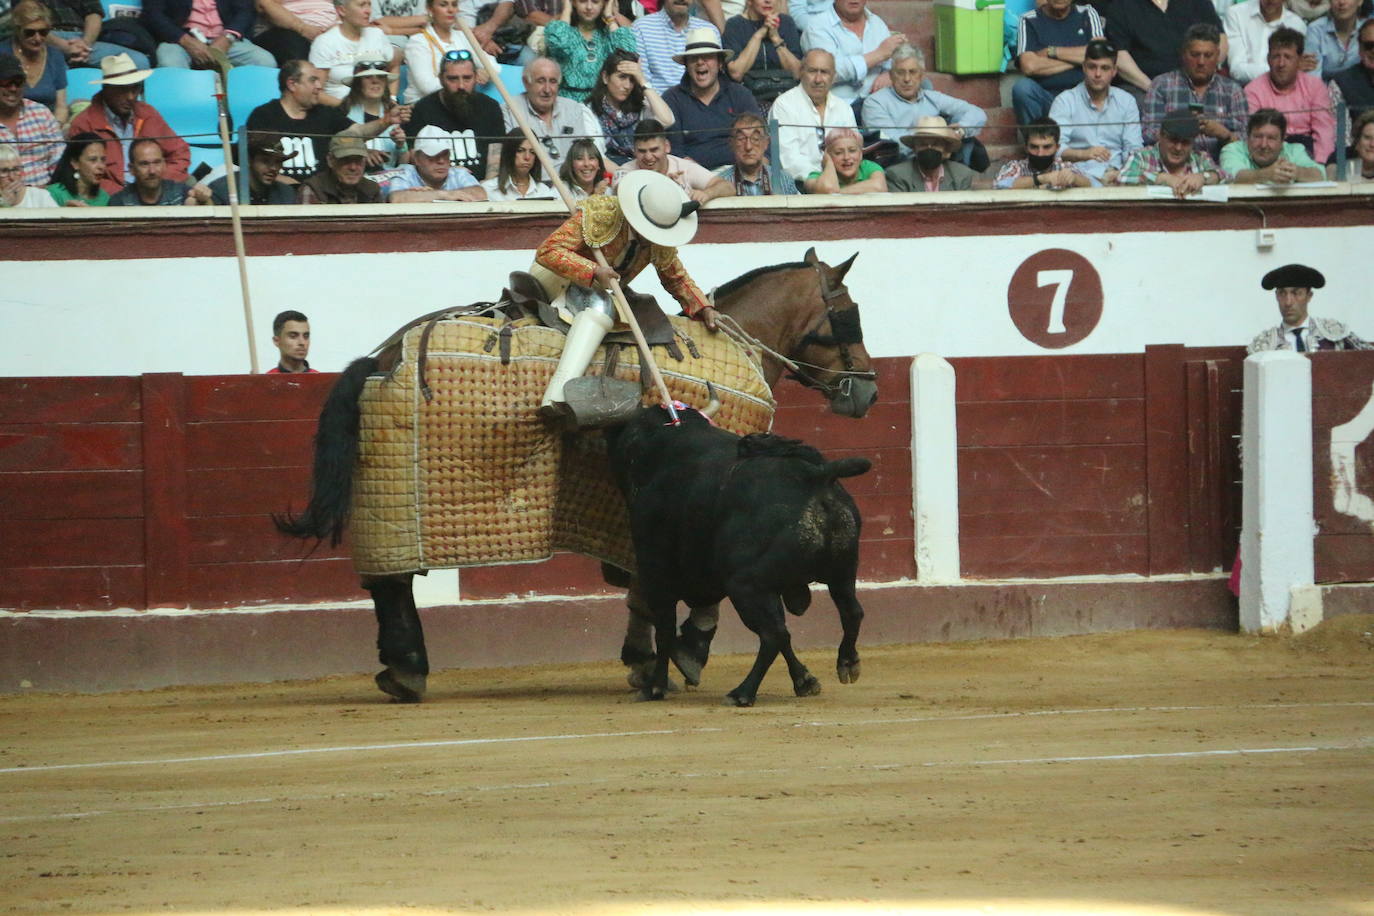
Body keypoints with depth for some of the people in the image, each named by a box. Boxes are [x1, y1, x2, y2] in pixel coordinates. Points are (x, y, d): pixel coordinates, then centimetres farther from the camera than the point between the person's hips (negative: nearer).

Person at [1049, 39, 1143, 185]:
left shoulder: (1126, 101, 16)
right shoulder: (1065, 100, 6)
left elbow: (1134, 148, 8)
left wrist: (1121, 172, -13)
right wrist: (1083, 154, -27)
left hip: (1115, 173, 3)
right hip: (1080, 172, -3)